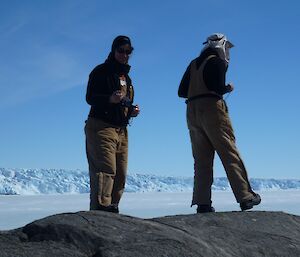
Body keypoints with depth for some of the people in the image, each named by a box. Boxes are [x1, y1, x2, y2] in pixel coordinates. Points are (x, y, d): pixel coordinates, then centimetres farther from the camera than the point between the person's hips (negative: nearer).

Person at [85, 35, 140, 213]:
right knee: (105, 169, -19)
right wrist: (110, 99, -29)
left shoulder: (126, 77, 24)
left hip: (121, 130, 8)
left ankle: (112, 209, 12)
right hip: (101, 127, -8)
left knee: (120, 174, 6)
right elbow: (90, 98, -11)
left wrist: (132, 111, 7)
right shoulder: (101, 71, -1)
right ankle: (101, 209, -25)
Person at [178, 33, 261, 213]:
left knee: (202, 159, 4)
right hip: (212, 110, -7)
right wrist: (228, 88, 7)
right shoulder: (217, 61, 0)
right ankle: (246, 197, -7)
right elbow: (217, 88, -12)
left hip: (192, 112, 7)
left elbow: (181, 92, 17)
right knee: (230, 154, -6)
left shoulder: (194, 64, 21)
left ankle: (203, 203, -1)